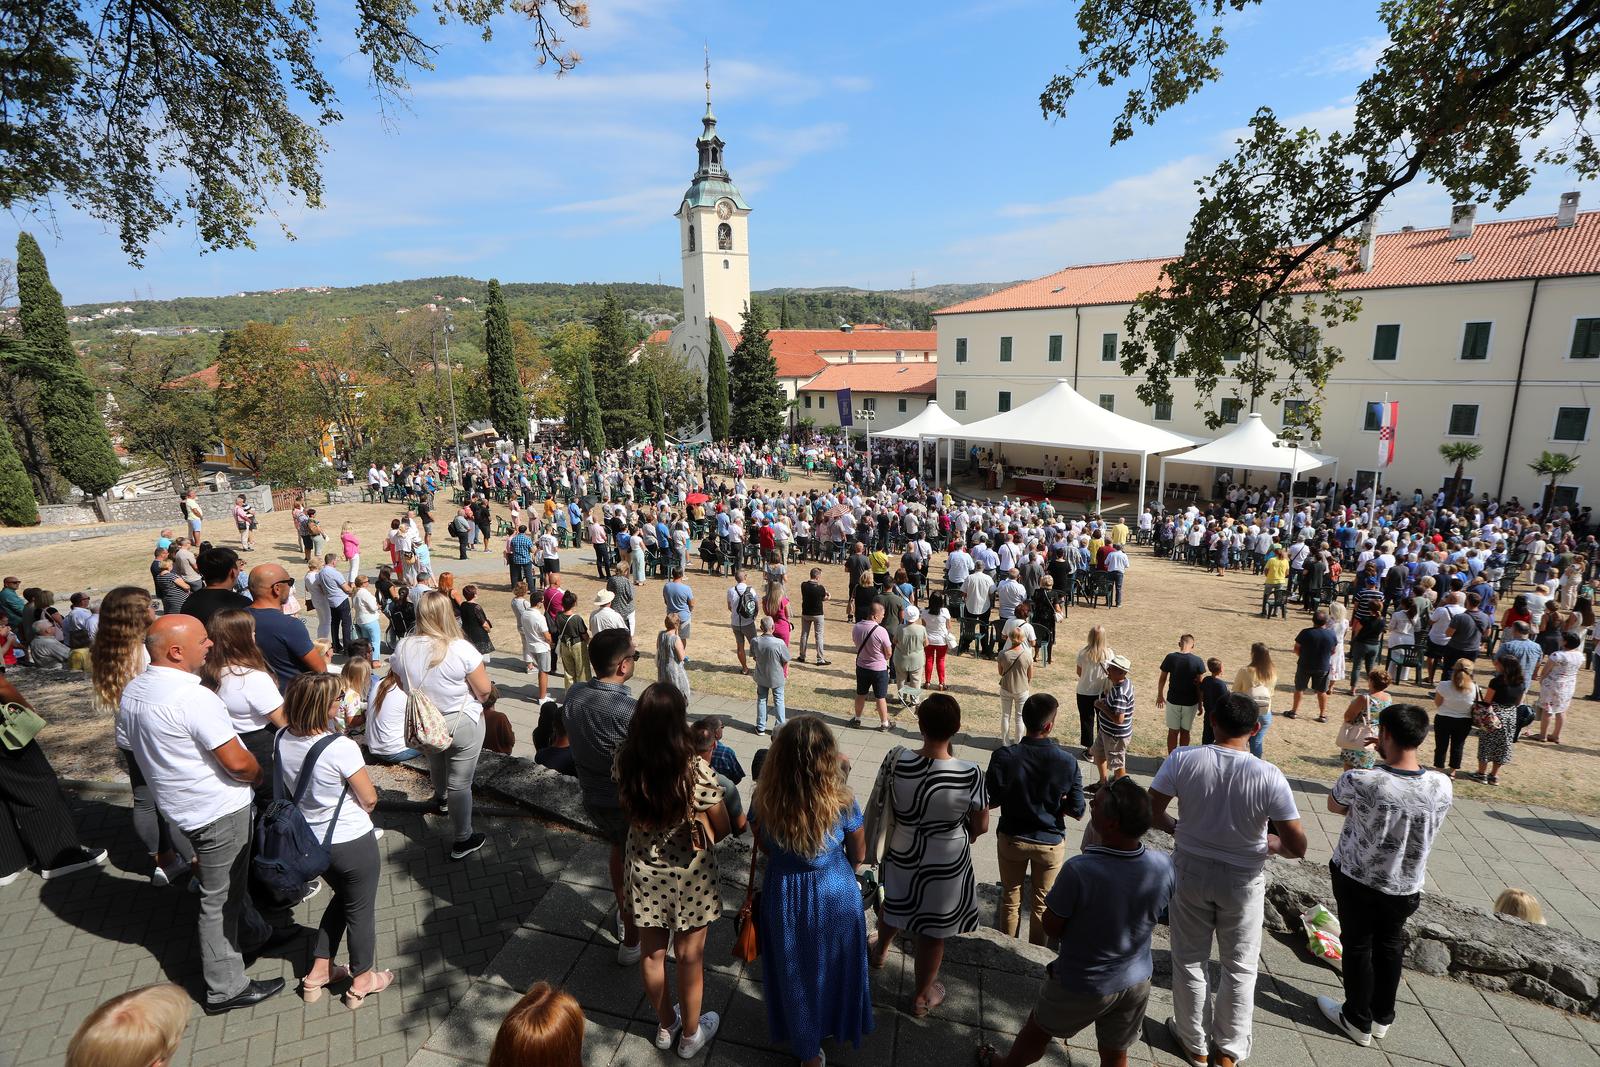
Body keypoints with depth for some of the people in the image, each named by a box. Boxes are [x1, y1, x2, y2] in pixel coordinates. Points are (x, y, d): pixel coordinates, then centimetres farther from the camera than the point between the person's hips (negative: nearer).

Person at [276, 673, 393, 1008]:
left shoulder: (282, 739, -11)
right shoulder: (341, 748, -30)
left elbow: (288, 788, 6)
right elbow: (369, 798, -17)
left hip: (313, 840, 6)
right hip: (352, 842, -6)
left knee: (342, 897, 30)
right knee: (360, 908, 16)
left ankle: (318, 972, 39)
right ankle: (361, 982, 33)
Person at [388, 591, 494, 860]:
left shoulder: (403, 648, -13)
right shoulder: (461, 648, -26)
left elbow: (398, 684, 5)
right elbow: (484, 689, -18)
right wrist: (474, 701, 4)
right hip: (462, 724, -5)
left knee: (435, 765, 33)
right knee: (460, 784, 8)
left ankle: (440, 800, 61)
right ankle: (463, 841, 22)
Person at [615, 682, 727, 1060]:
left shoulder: (626, 764, -19)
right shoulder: (697, 771, -30)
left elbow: (629, 813, 0)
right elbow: (721, 828, -15)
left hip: (644, 871, 3)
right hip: (690, 875, -3)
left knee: (651, 953, 24)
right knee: (690, 957, 20)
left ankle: (665, 1026, 47)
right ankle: (690, 1035, 42)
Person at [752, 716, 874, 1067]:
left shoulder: (765, 799, -23)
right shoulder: (841, 802, -28)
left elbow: (764, 847, -3)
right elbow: (858, 855, -10)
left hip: (784, 896, 1)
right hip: (835, 896, -1)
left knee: (794, 973, 26)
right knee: (833, 967, 29)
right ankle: (836, 1025, 56)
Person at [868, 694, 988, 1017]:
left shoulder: (897, 760, -24)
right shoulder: (970, 775, -29)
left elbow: (876, 805, -8)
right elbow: (981, 827, -13)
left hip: (900, 855, 3)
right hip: (945, 865, -2)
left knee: (894, 905, 32)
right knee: (933, 932, 21)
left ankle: (880, 951, 61)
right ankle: (922, 995, 44)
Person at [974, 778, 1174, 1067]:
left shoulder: (1078, 871, -37)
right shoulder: (1163, 865, -21)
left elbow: (1051, 927, -20)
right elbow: (1152, 914, 0)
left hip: (1082, 985, -3)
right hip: (1136, 982, 4)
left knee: (1038, 1031, 24)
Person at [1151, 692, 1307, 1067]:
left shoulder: (1183, 759, -20)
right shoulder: (1269, 777, -22)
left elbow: (1151, 813, -15)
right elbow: (1297, 847, -18)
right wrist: (1272, 844, 5)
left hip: (1191, 872, 1)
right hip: (1242, 881, 0)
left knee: (1189, 962, 21)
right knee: (1240, 968, 23)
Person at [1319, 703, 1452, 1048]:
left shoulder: (1358, 781, -31)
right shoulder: (1442, 787, -17)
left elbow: (1333, 806, -9)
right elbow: (1425, 826, 3)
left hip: (1357, 881, -4)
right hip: (1406, 887, 4)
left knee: (1358, 947, 16)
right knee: (1390, 946, 24)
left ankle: (1358, 1022, 33)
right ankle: (1383, 1017, 41)